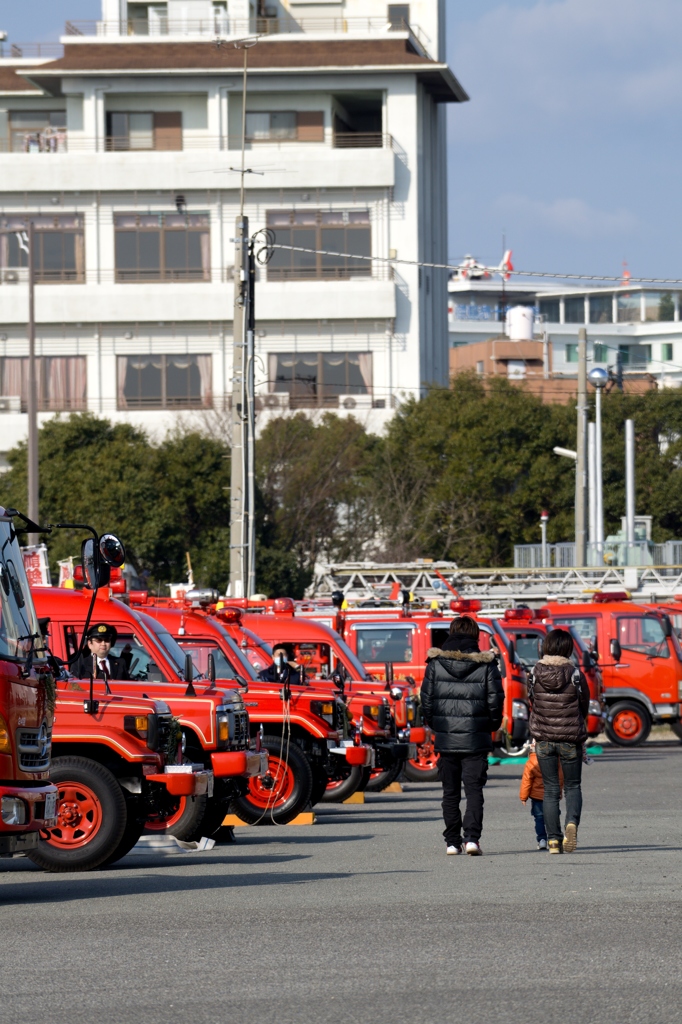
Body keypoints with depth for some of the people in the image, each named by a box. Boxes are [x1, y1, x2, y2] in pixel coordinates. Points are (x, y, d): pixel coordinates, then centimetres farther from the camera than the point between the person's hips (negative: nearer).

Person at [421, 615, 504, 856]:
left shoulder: (435, 662, 0)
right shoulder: (486, 664, -3)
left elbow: (426, 698, 1)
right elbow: (495, 700, -3)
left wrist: (433, 724, 16)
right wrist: (492, 725, 13)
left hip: (446, 737, 1)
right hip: (476, 738, -1)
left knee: (450, 793, 10)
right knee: (474, 790, 0)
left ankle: (452, 841, 11)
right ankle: (472, 837, -15)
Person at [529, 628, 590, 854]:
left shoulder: (536, 673, -5)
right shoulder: (575, 674, -10)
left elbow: (533, 703, 6)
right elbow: (584, 707, 1)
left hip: (543, 739, 1)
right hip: (571, 738, -1)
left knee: (550, 790, 9)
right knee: (572, 786, 12)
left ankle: (553, 840, 5)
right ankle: (572, 822, -16)